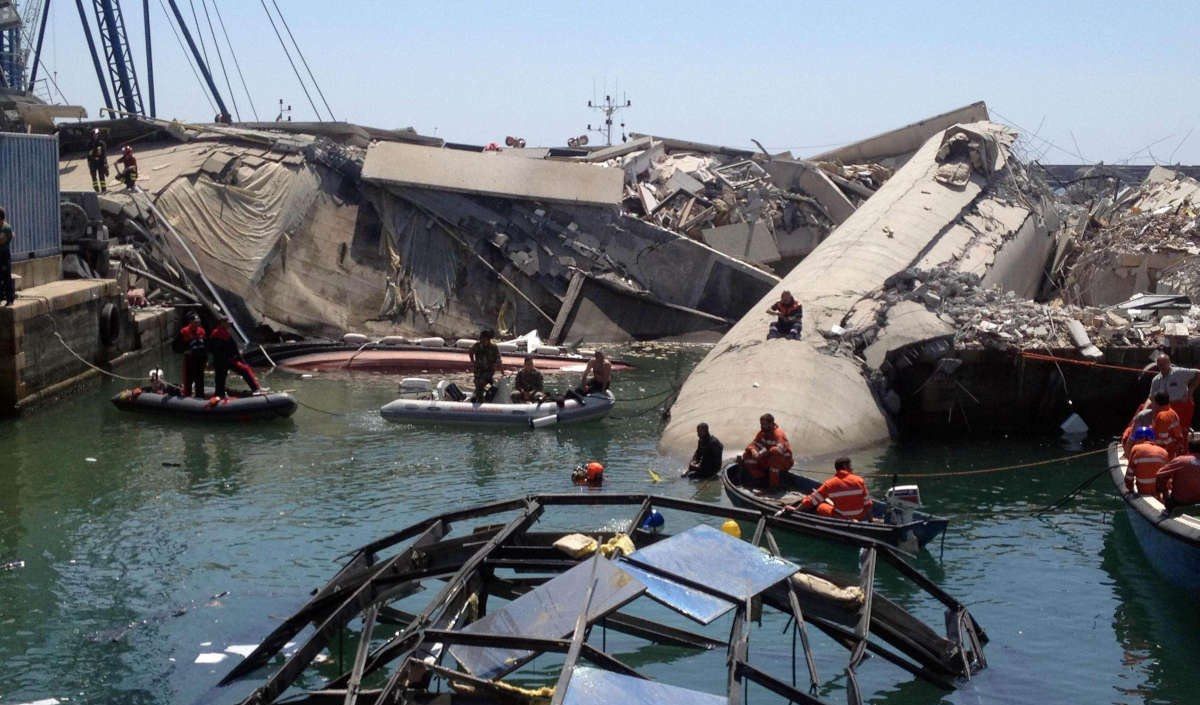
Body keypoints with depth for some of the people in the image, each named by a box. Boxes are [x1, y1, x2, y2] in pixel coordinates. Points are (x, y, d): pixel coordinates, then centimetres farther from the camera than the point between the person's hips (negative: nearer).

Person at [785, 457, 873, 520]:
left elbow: (812, 500, -5)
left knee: (820, 506, 16)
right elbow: (867, 503, -4)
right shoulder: (859, 481, -7)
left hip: (840, 519, -2)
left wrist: (796, 509, 3)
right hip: (860, 518, 2)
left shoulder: (829, 484, -8)